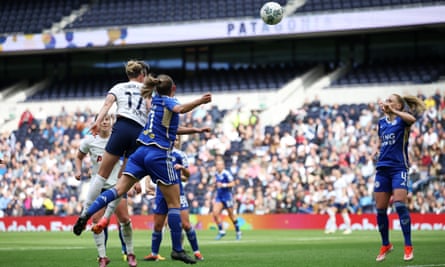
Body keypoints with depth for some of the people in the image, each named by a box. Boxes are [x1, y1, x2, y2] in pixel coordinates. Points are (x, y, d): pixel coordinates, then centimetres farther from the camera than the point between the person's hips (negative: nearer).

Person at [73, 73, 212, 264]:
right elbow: (180, 109, -27)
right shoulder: (169, 101, -1)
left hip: (141, 152, 7)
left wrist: (195, 130, 34)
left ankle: (87, 214, -21)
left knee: (119, 189, -2)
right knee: (174, 203, 0)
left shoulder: (156, 100, 21)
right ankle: (177, 250, -1)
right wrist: (199, 101, -32)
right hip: (159, 155, -7)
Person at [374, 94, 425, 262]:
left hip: (399, 168, -6)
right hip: (382, 168, 6)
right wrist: (378, 151, 9)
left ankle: (408, 247, -11)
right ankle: (385, 245, 20)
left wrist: (392, 110, -32)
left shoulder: (402, 119, -4)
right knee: (380, 209, 4)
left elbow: (412, 119, -29)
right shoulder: (382, 122, 14)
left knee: (400, 205, -17)